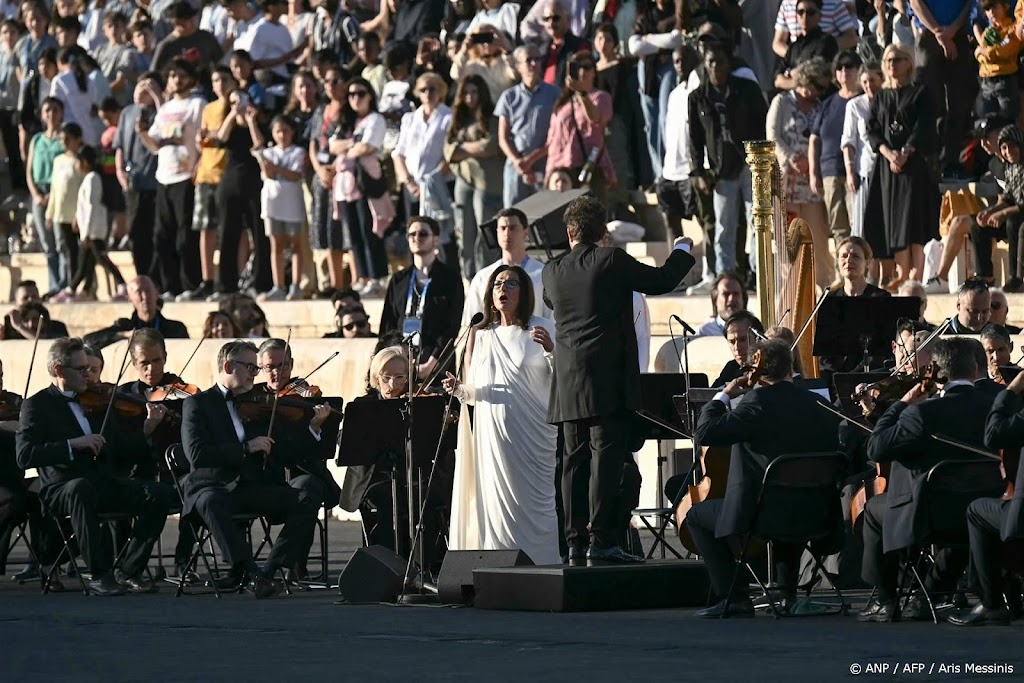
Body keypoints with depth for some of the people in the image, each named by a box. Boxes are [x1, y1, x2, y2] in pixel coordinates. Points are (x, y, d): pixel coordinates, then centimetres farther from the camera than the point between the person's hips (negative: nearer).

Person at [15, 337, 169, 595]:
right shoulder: (37, 406, 1)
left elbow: (121, 450, 20)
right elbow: (25, 456, -14)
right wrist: (72, 444, -22)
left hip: (103, 482, 5)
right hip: (62, 487, -5)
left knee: (154, 498, -20)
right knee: (81, 489, -40)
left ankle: (132, 570, -8)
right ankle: (98, 574, -32)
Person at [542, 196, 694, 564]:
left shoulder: (552, 271, 6)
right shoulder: (613, 261, -7)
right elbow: (662, 280, 3)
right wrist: (682, 250, 23)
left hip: (569, 382, 5)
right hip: (608, 380, -5)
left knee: (575, 460, 9)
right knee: (607, 457, -7)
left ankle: (575, 541, 9)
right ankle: (602, 540, -12)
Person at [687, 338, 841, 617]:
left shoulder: (758, 402, -15)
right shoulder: (816, 405, 2)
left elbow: (705, 432, -18)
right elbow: (834, 448, 14)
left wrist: (723, 396, -4)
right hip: (811, 515, 6)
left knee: (697, 515, 17)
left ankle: (735, 597, 5)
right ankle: (788, 596, 34)